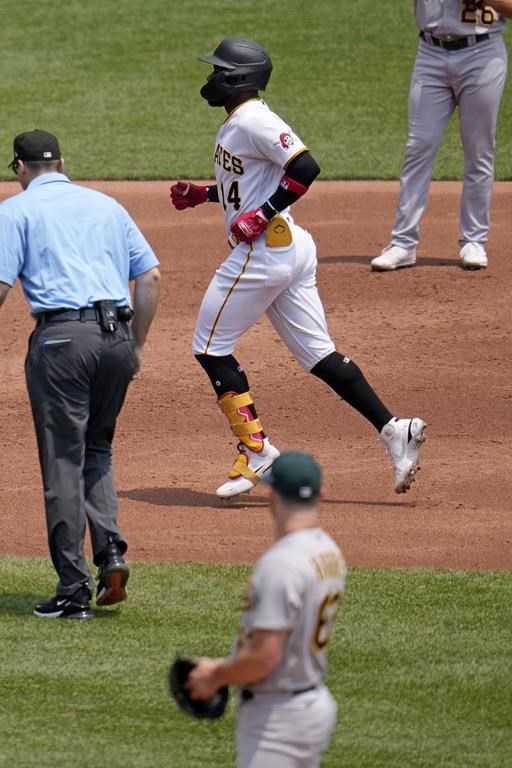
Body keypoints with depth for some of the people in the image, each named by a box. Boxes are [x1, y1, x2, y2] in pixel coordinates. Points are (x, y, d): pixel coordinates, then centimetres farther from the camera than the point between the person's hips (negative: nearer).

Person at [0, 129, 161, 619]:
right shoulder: (106, 205, 19)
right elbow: (150, 275, 14)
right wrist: (136, 345, 20)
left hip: (62, 335, -4)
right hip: (116, 335, 4)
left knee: (63, 461, -1)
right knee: (96, 450, 20)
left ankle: (74, 591, -2)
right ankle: (111, 553, 2)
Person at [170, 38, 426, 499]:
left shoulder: (252, 121, -14)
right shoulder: (237, 124, 17)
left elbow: (305, 167, -24)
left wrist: (262, 214, -22)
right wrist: (201, 195, 23)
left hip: (264, 251, -10)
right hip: (291, 249, 10)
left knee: (211, 347, 0)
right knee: (318, 355, 8)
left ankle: (257, 450, -2)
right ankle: (393, 429, 0)